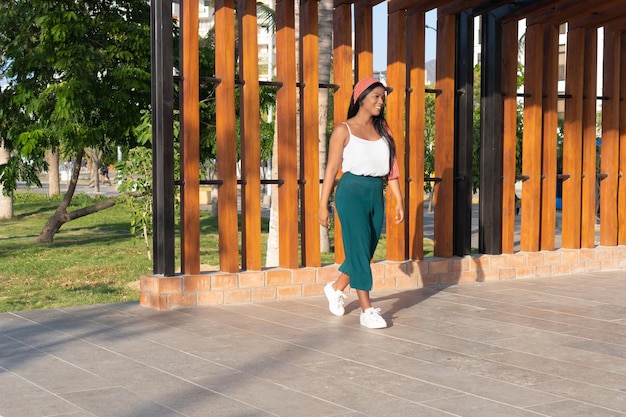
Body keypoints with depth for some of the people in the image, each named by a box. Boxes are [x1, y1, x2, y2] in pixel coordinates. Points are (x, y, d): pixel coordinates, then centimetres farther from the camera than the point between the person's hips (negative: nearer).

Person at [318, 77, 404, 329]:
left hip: (377, 194, 6)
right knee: (359, 251, -6)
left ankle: (336, 288, 36)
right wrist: (323, 205, -6)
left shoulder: (383, 130, 11)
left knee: (367, 251, 12)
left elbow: (390, 168, 11)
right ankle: (367, 311, -1)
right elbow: (332, 168, -3)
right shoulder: (343, 130, -2)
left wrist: (399, 200, 6)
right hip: (352, 192, -6)